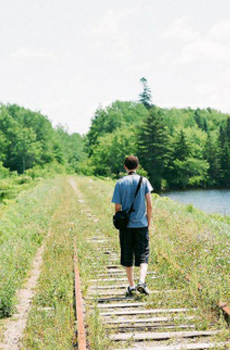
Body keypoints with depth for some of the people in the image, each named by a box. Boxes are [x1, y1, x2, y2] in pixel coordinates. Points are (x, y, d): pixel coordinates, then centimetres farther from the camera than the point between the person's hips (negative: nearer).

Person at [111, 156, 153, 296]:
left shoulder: (120, 183, -2)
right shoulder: (144, 181, -1)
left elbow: (118, 207, -3)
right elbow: (149, 205, -2)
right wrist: (149, 222, 9)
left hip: (126, 225, 0)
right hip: (141, 224, 0)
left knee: (128, 257, 10)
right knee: (143, 255, 6)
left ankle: (131, 286, 13)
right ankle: (142, 282, -12)